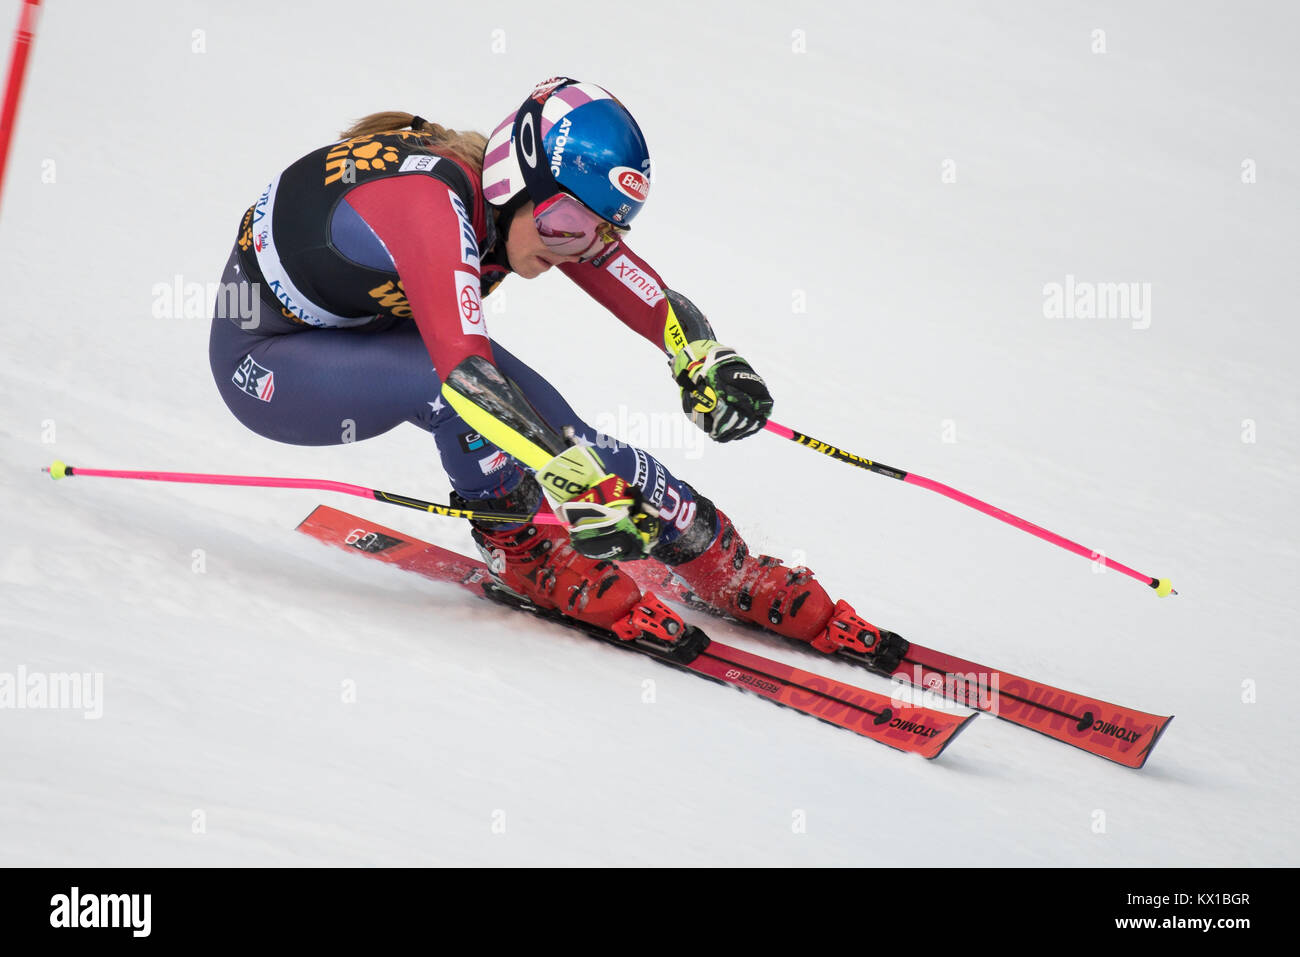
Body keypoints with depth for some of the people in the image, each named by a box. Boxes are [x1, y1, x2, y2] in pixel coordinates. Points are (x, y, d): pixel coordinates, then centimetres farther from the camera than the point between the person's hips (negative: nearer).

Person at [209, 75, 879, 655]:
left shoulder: (545, 205, -14)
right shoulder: (429, 200, -37)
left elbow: (661, 306, -13)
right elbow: (461, 366, -50)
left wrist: (712, 364, -34)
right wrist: (572, 480, -58)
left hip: (364, 333, 7)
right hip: (262, 360, -7)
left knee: (546, 422, -14)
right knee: (454, 380, -35)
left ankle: (733, 573, -4)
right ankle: (520, 544, -11)